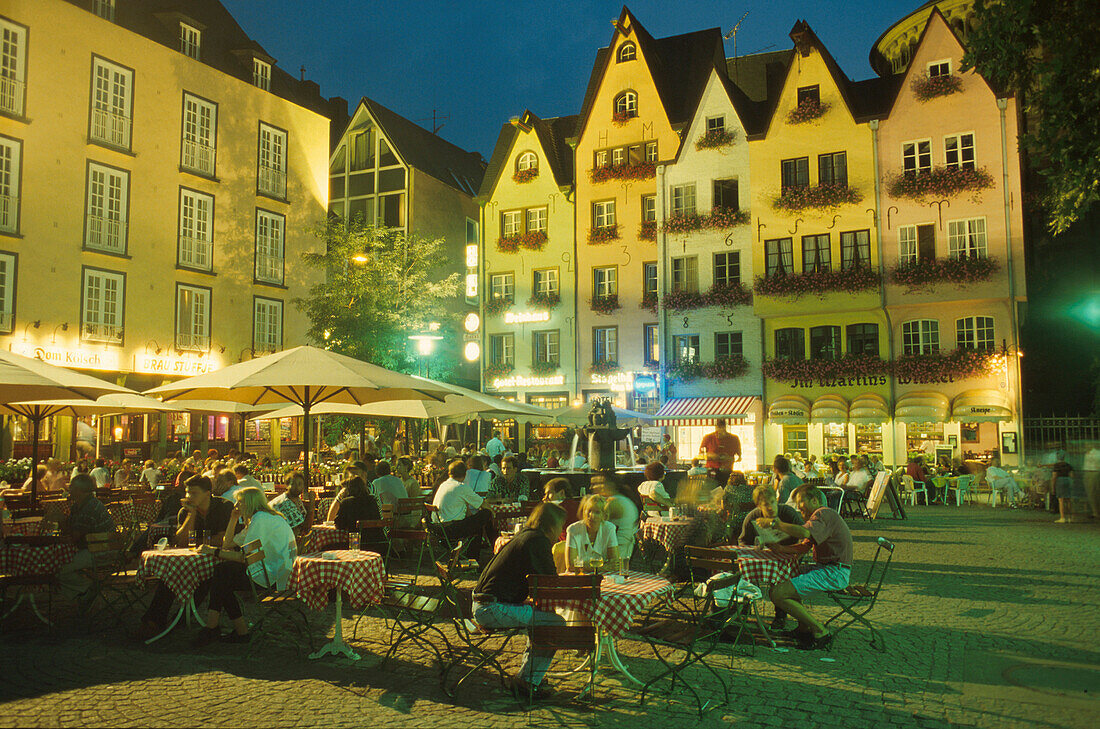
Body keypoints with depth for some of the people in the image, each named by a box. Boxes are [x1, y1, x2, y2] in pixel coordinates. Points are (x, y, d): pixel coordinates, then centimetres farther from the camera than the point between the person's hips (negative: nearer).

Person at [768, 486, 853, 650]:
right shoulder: (822, 515, 24)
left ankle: (821, 633, -7)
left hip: (834, 573, -11)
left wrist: (775, 523, -22)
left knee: (777, 594, -17)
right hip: (824, 568, 11)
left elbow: (804, 533, -32)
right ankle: (804, 629, 12)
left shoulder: (824, 514, -11)